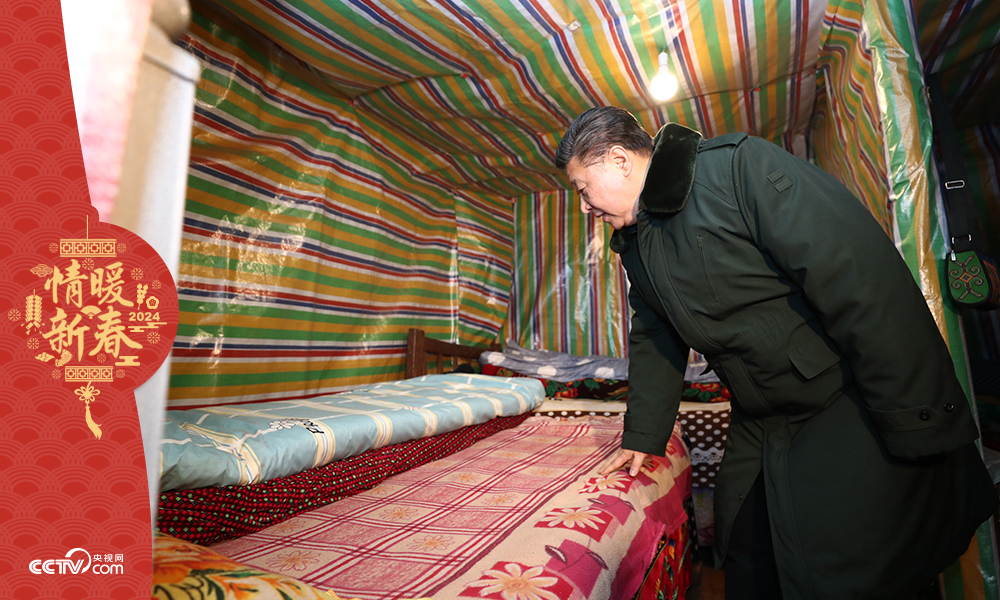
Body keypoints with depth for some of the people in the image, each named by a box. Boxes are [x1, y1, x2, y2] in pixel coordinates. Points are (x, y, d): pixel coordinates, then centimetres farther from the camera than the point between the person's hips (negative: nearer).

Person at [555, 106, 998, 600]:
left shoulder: (739, 165, -20)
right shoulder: (634, 246, 6)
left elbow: (861, 277, -24)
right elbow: (654, 341, 14)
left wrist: (917, 425, -23)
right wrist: (642, 436, 15)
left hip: (852, 410, -7)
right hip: (759, 428, 7)